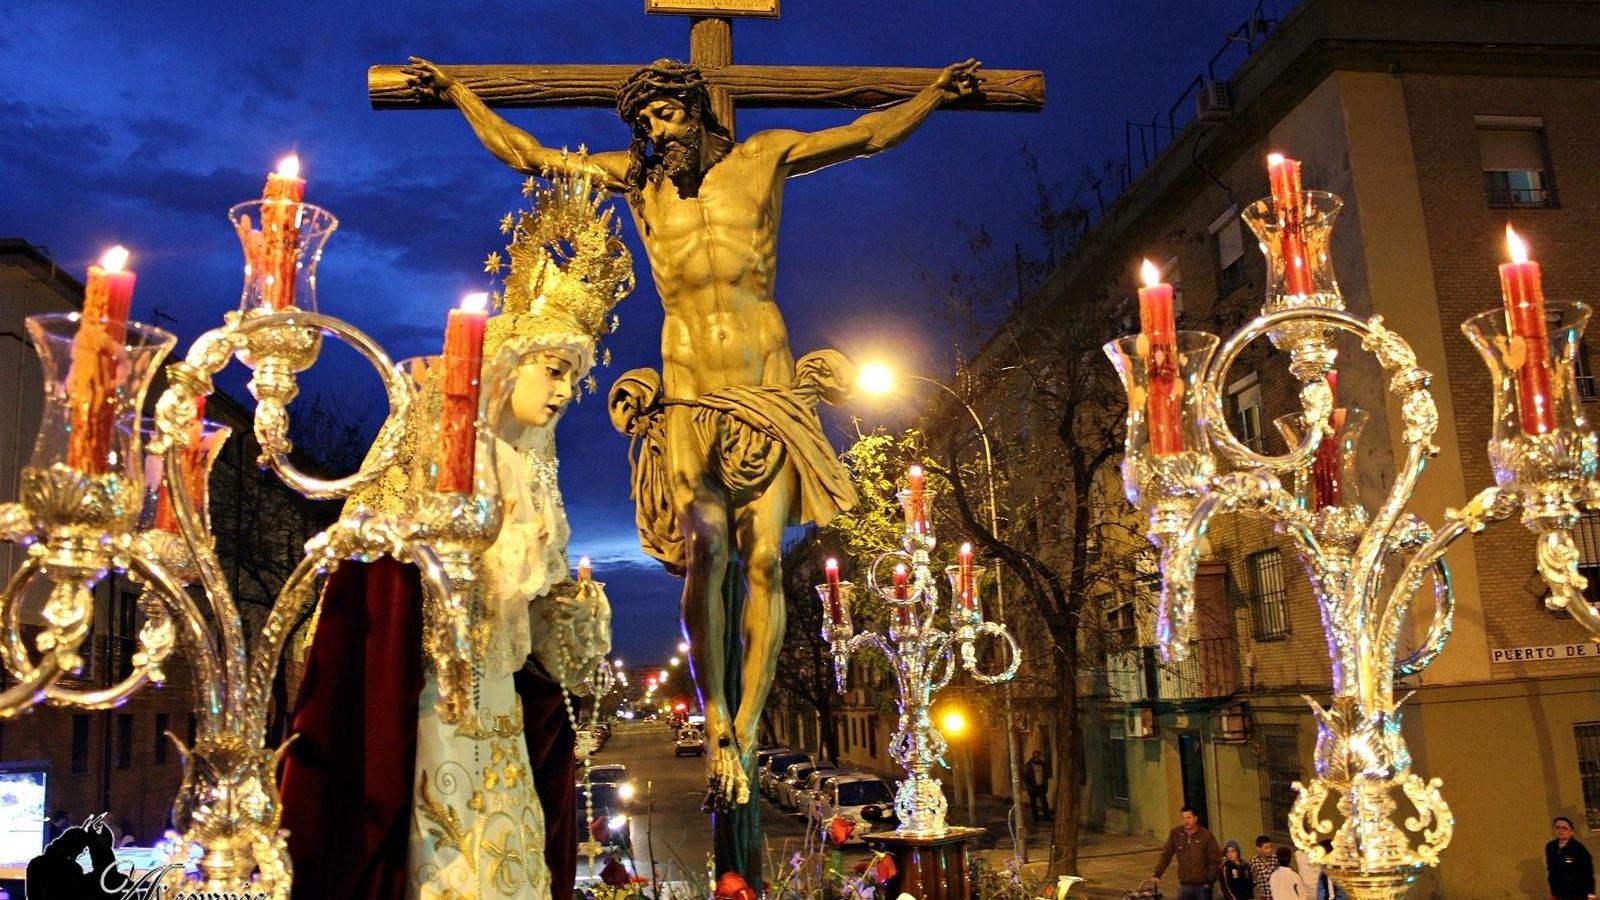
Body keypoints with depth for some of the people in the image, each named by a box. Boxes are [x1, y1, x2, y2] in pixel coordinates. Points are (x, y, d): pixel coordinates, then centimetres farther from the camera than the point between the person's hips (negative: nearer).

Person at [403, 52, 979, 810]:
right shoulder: (634, 177, 15)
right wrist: (456, 91, 24)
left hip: (770, 392, 0)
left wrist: (937, 91, 13)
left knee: (763, 559, -10)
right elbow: (525, 155, 21)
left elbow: (870, 135, 16)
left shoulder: (763, 157, 11)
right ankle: (718, 734, -8)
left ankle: (745, 735, -4)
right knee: (705, 552, -17)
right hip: (688, 399, 1)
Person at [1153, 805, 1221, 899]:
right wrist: (1157, 874, -3)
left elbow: (1214, 860, -5)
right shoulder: (1175, 834, 0)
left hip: (1202, 886, -3)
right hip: (1184, 886, 3)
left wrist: (1210, 880, -10)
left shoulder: (1206, 835, -8)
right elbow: (1166, 855, 4)